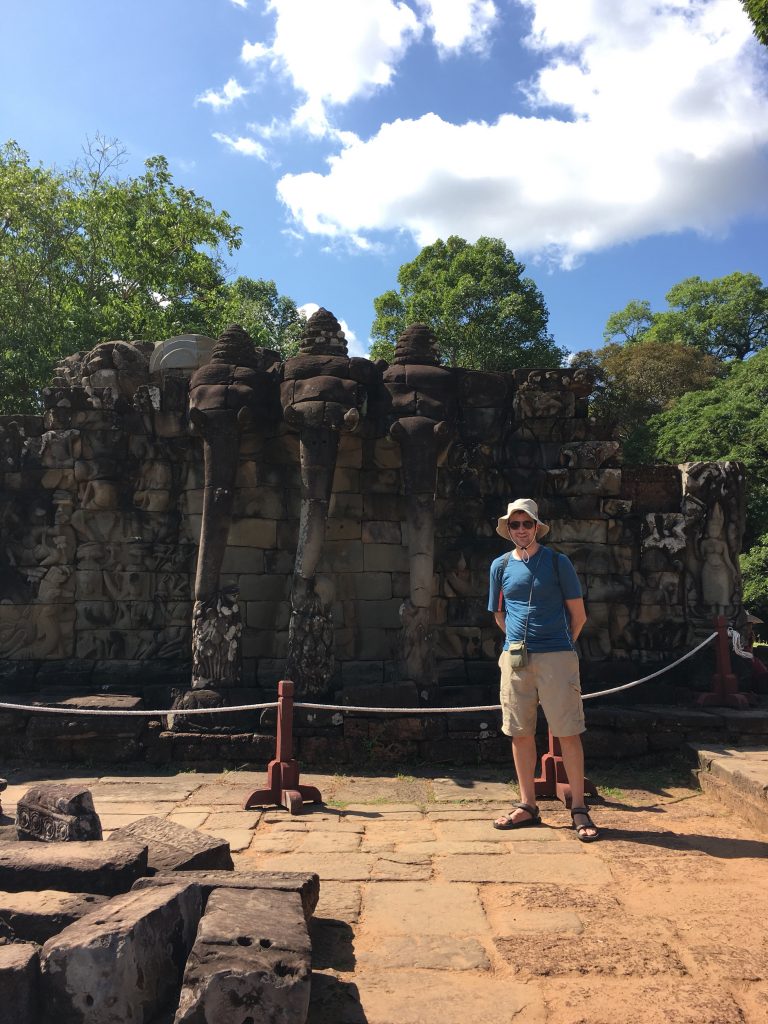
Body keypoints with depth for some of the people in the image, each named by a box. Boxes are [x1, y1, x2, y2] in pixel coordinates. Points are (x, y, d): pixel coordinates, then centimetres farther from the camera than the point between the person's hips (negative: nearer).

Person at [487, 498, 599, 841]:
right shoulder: (500, 566, 9)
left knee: (568, 733, -2)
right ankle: (528, 806, 20)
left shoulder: (557, 562, 0)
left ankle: (579, 809, 10)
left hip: (556, 657, -3)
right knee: (520, 733, 8)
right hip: (515, 658, 3)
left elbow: (578, 614, 6)